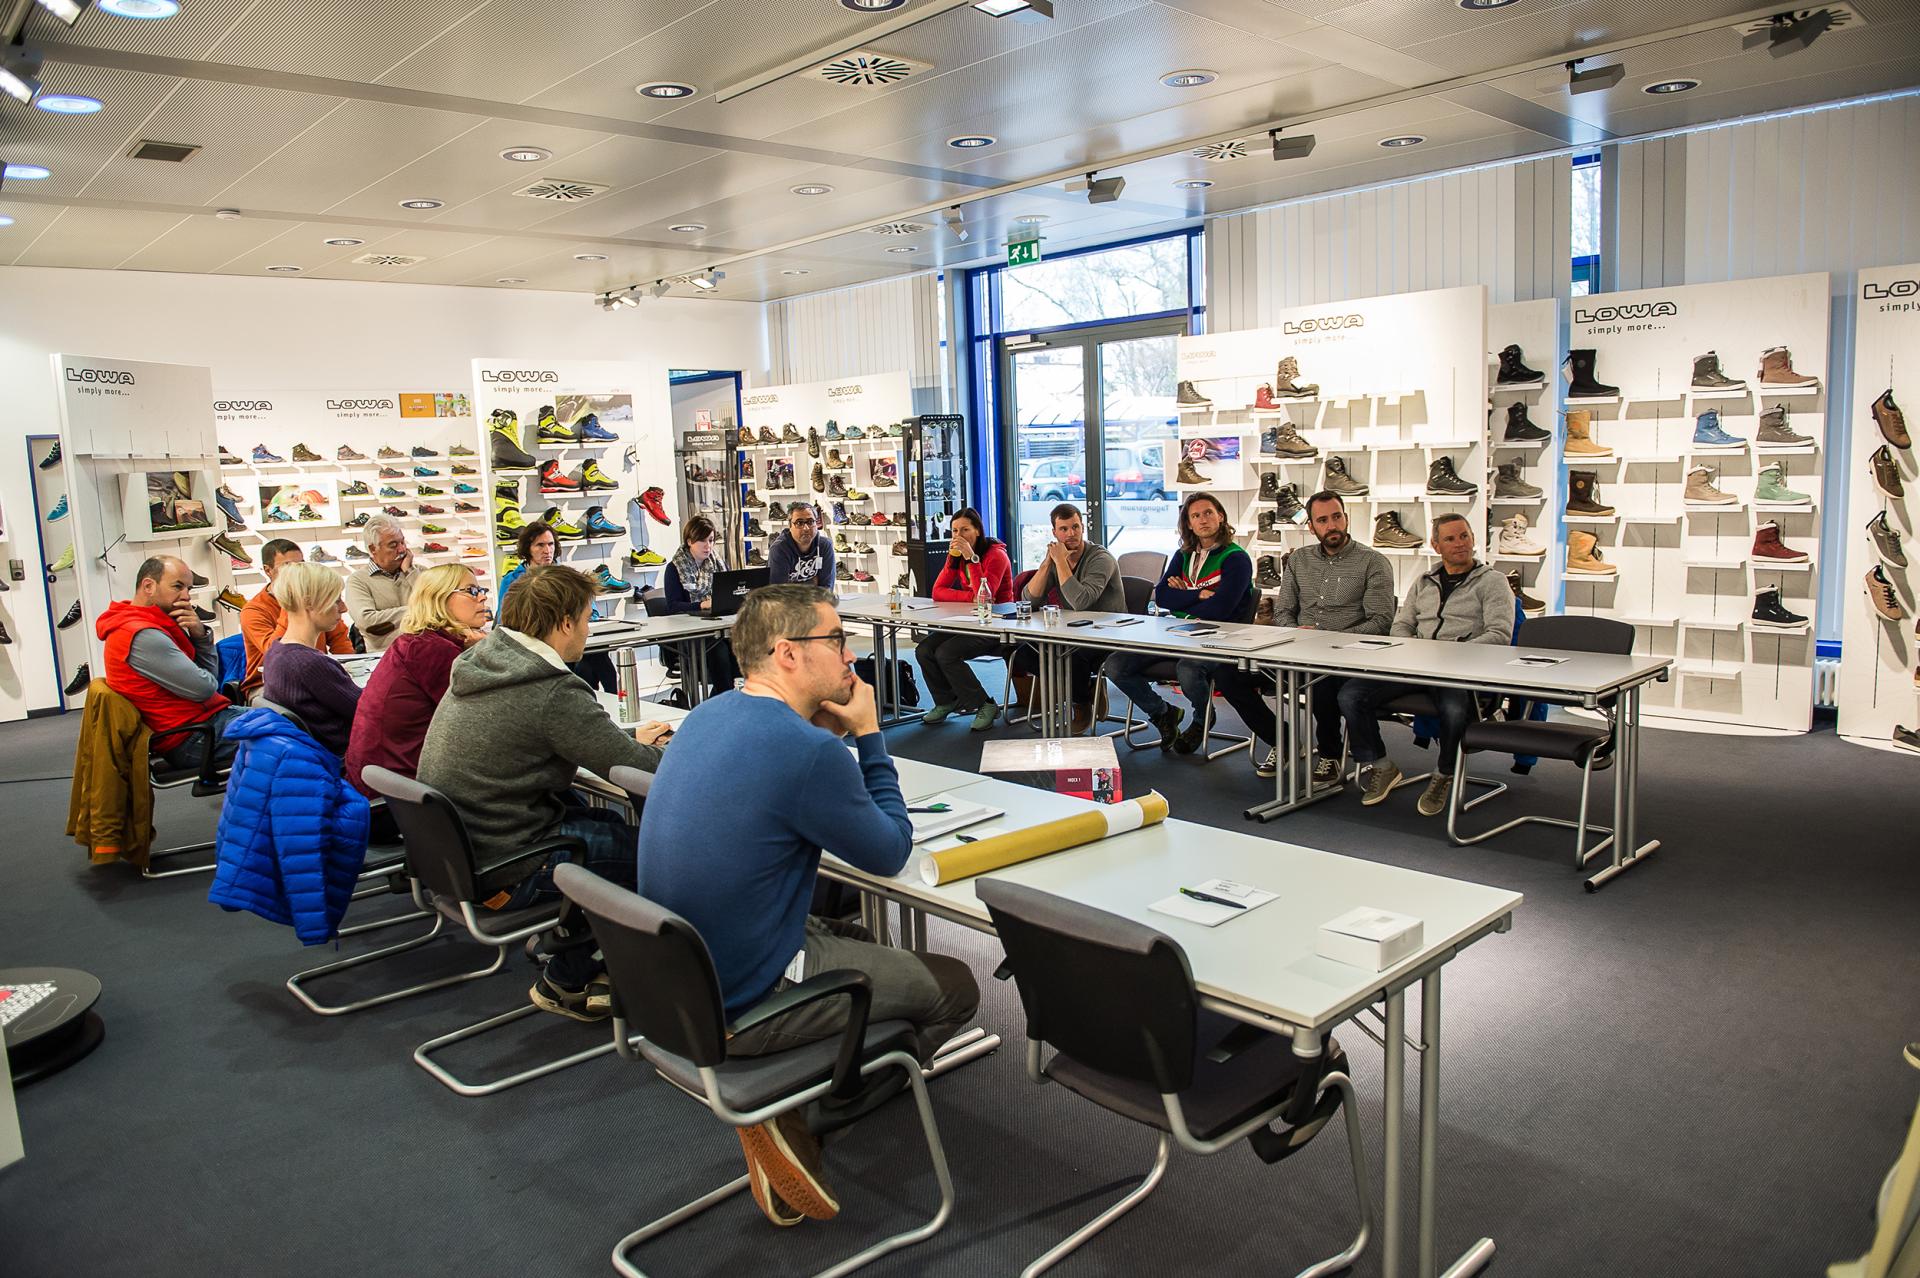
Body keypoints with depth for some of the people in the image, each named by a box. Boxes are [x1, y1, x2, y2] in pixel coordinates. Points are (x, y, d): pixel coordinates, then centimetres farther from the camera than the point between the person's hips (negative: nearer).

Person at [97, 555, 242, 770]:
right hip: (194, 739, -9)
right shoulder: (142, 636, -18)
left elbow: (211, 677, 11)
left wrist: (200, 634, -5)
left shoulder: (155, 626, 13)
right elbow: (204, 688, -19)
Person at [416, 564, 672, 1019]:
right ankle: (566, 982, 12)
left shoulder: (479, 663, 5)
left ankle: (569, 949, 26)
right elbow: (633, 768, -16)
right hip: (498, 870, -9)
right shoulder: (552, 692, -23)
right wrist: (663, 750, 6)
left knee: (605, 820, 22)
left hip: (447, 852, 9)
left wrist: (627, 738, 19)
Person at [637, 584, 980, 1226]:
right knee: (954, 986, 8)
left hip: (674, 980, 9)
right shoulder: (809, 752, -25)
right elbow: (890, 853, -10)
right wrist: (868, 735, -3)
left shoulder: (708, 716, 2)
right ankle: (793, 1113, 2)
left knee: (849, 934, 31)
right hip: (739, 1007, -8)